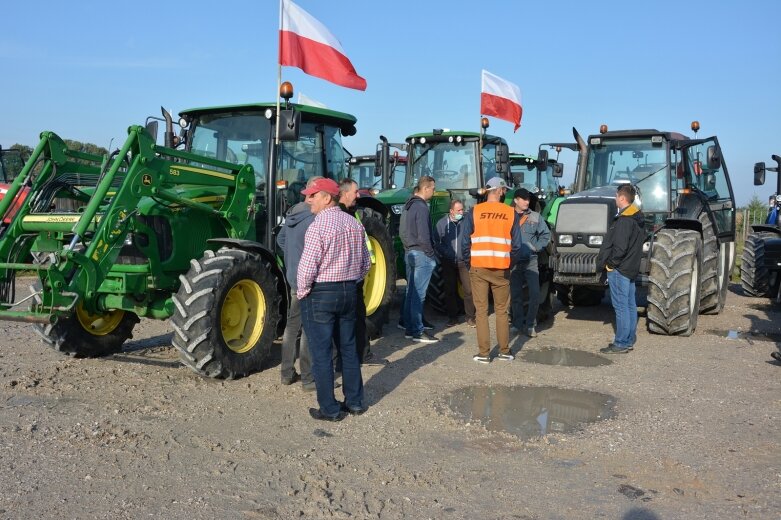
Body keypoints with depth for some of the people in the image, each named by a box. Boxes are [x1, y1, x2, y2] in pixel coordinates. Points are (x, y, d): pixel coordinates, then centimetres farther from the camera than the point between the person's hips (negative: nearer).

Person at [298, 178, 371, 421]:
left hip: (320, 294, -7)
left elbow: (308, 265, -20)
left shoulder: (319, 225, -16)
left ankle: (329, 409, 8)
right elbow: (365, 262, 12)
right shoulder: (354, 223, 7)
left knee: (322, 353, 2)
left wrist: (302, 291, -5)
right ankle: (354, 402, 23)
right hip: (349, 292, 7)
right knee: (348, 348, 16)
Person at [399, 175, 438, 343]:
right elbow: (424, 236, -20)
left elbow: (402, 231, 19)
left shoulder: (408, 205, 12)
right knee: (418, 294, -5)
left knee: (411, 290, 17)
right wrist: (431, 255, -11)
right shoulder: (421, 207, -17)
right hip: (421, 254, -9)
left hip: (409, 253, 9)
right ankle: (416, 331, -1)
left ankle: (407, 323, 25)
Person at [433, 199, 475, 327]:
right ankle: (452, 317, 18)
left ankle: (470, 317, 8)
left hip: (464, 261, -1)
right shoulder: (442, 223, 0)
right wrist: (444, 253, -9)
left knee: (469, 290, -4)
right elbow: (436, 242, 3)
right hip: (448, 263, 1)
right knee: (450, 291, 7)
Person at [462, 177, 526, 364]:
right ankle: (504, 351, 18)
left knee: (481, 311, 6)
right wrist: (511, 264, 16)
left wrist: (469, 263, 10)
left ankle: (484, 353, 7)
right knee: (501, 311, 13)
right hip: (501, 269, 1)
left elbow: (465, 242, -3)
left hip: (478, 268, -1)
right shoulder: (510, 213, 0)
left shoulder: (474, 212, -3)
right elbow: (517, 244, 2)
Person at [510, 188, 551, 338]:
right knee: (516, 295, 7)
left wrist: (536, 247, 1)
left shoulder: (535, 217, 6)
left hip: (531, 260, 1)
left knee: (535, 294, -7)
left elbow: (546, 234, 12)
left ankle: (530, 324, 6)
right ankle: (518, 324, 18)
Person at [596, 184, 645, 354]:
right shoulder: (636, 218, 12)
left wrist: (609, 263, -11)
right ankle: (629, 340, 21)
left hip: (619, 269, -10)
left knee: (621, 307, -6)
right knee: (630, 305, 13)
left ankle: (621, 344, -2)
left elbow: (620, 248, -25)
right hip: (630, 268, 10)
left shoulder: (624, 220, -19)